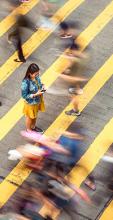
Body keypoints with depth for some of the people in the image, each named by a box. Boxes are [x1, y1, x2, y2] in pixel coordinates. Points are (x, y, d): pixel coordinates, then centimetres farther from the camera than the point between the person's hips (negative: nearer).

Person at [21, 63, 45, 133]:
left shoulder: (36, 77, -15)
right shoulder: (26, 83, -35)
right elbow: (24, 96, -26)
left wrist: (42, 86, -15)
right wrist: (36, 94, -31)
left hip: (38, 100, 6)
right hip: (31, 103, -6)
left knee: (35, 115, 30)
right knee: (30, 117, 20)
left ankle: (33, 126, 56)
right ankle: (28, 130, 46)